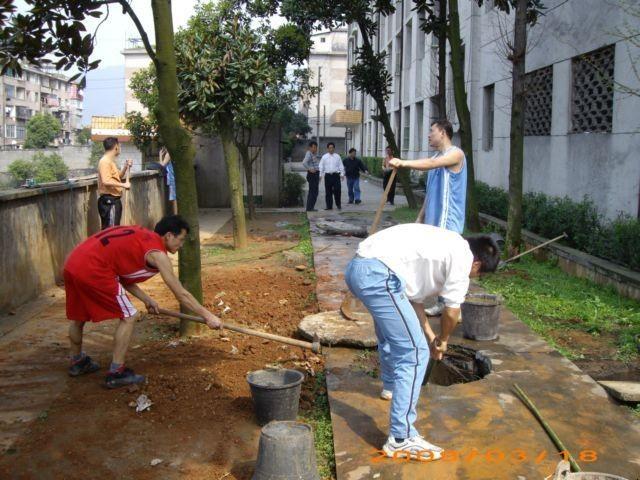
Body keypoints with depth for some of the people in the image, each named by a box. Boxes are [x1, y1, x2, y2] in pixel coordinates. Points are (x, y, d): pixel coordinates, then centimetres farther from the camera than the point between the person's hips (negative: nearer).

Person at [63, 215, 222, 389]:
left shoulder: (141, 236, 19)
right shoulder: (157, 254, -5)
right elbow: (181, 294, -3)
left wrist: (146, 299, 19)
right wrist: (208, 315, 4)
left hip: (72, 263, 9)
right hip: (92, 270, -9)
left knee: (78, 316, 28)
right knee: (128, 317, 2)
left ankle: (77, 362, 49)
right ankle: (116, 373, 8)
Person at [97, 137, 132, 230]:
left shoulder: (110, 161, 15)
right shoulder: (105, 161, -15)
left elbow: (117, 177, 27)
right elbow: (106, 181, -28)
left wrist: (125, 167, 12)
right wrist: (123, 185, -21)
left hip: (113, 200, 10)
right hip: (109, 200, -10)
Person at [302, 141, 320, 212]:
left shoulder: (314, 154, 16)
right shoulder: (309, 154, -14)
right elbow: (304, 163, -29)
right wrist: (309, 169, -23)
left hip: (316, 174, 10)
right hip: (312, 174, -10)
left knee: (313, 192, 14)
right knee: (313, 192, -10)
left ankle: (310, 207, 21)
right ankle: (309, 208, -8)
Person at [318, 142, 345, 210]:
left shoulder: (337, 156, 8)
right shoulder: (324, 157, 7)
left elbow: (341, 166, 9)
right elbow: (321, 166, 8)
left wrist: (342, 174, 1)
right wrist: (320, 175, 0)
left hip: (336, 175, 0)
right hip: (328, 175, 1)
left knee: (337, 190, -5)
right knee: (328, 191, 2)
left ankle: (338, 205, 11)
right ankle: (329, 206, 9)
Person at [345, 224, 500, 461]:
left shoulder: (444, 246, 28)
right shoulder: (462, 257, 2)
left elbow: (414, 295, 31)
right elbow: (452, 311, 6)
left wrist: (430, 336, 34)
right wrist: (442, 340, 24)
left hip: (357, 267, 10)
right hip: (378, 274, -10)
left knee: (390, 332, 35)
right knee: (414, 353, -6)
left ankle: (391, 386, 59)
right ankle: (401, 439, -3)